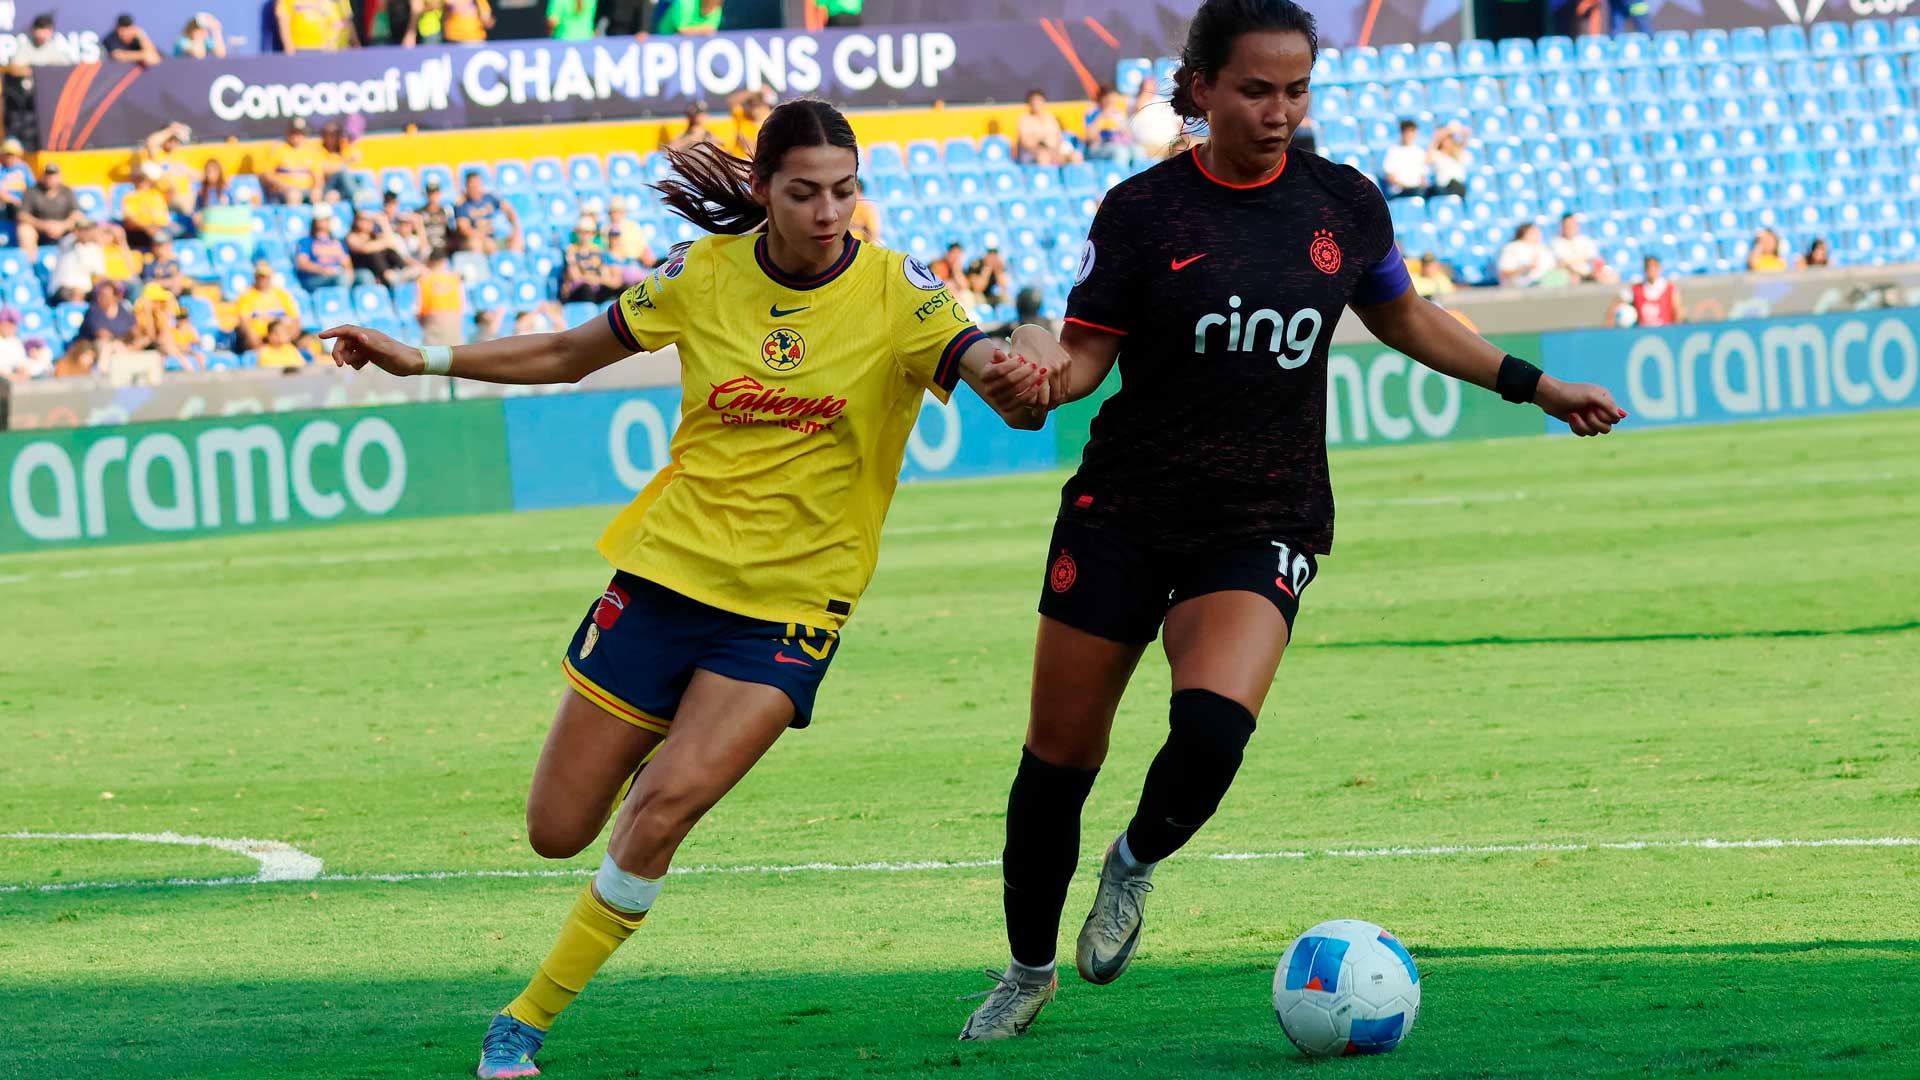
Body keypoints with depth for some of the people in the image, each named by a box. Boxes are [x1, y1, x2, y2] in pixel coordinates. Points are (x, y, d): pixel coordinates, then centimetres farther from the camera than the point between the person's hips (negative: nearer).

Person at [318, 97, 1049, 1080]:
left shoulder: (894, 291, -10)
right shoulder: (706, 274, -2)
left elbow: (979, 361, -29)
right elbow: (568, 355, 12)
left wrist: (1013, 381, -53)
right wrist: (423, 360, 6)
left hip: (790, 603, -3)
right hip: (669, 566, 3)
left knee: (666, 805, -22)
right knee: (558, 831, 4)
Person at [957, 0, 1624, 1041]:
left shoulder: (1342, 202, 3)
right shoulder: (1145, 209, -4)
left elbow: (1403, 318, 20)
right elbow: (1084, 351, -3)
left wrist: (1537, 387, 20)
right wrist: (1032, 378, -26)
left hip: (1261, 526, 0)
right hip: (1124, 513, 0)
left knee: (1212, 724, -26)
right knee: (1060, 756, 4)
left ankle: (1138, 864, 7)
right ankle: (1029, 969, 28)